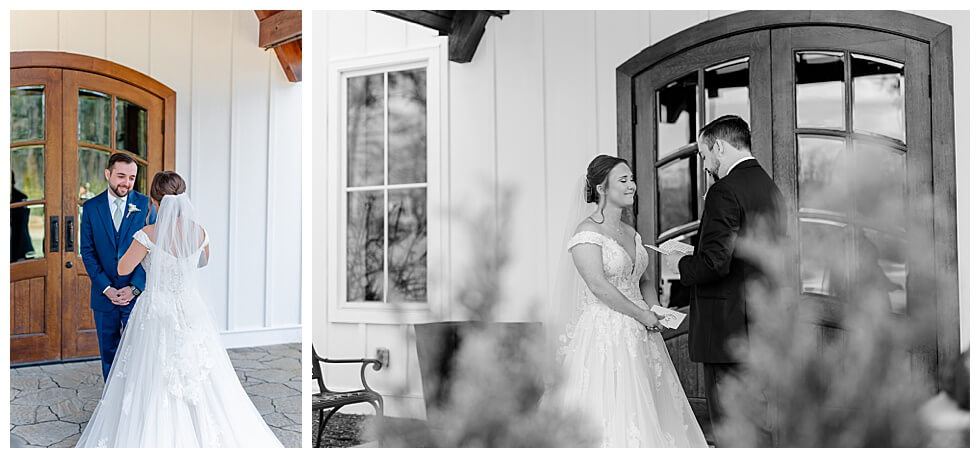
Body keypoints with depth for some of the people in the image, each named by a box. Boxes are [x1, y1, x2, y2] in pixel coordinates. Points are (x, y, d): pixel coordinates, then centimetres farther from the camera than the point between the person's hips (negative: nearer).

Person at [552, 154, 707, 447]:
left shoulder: (631, 233, 15)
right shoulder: (588, 232, -10)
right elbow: (599, 286, -18)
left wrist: (655, 310, 5)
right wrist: (643, 316, -14)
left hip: (638, 335, 8)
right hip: (604, 333, -8)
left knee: (645, 412, 8)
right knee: (610, 412, -5)